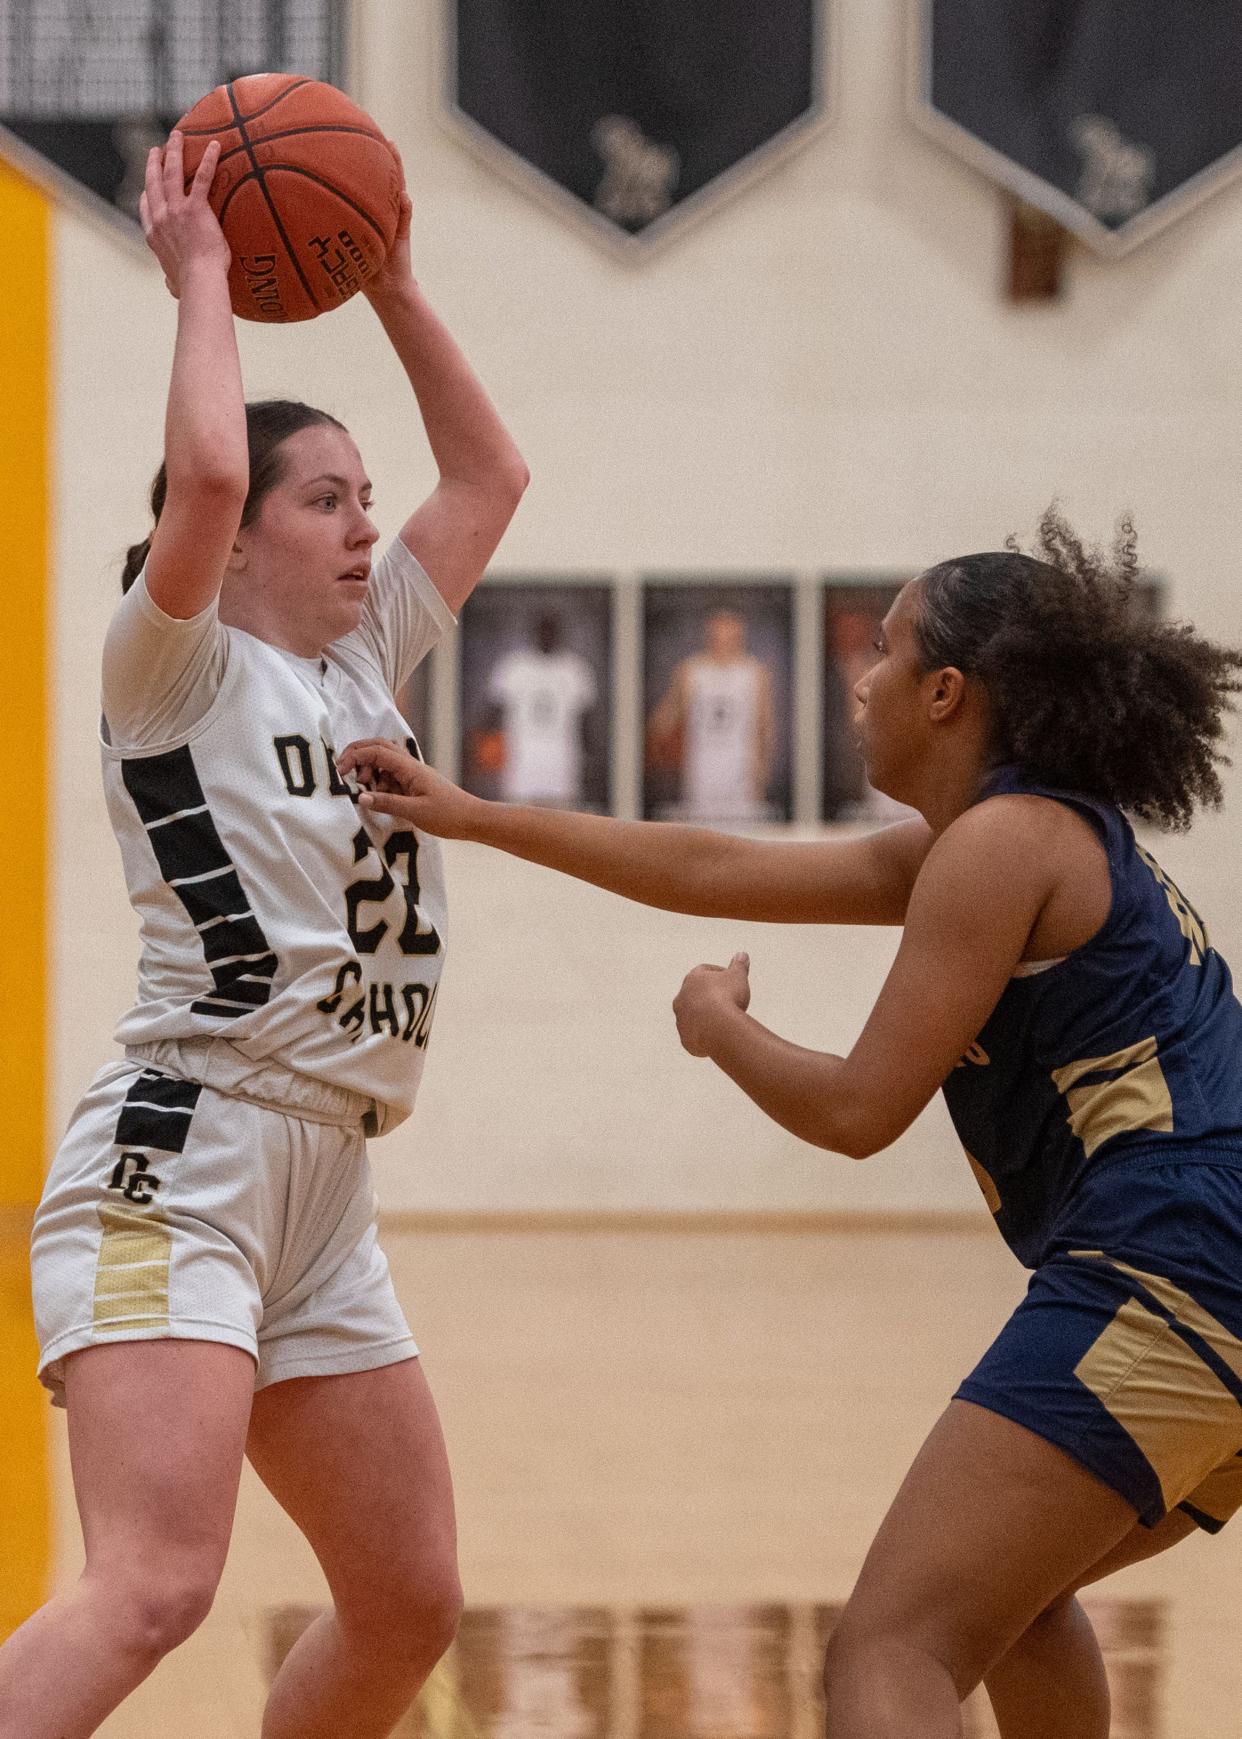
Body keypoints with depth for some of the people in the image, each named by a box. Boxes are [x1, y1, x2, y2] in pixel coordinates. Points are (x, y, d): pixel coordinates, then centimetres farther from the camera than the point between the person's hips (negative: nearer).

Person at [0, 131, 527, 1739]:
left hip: (323, 1204, 9)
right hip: (179, 1166, -9)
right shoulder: (178, 668, -3)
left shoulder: (361, 666, 18)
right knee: (152, 1588, -25)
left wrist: (392, 289, 18)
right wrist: (201, 282, -9)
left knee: (409, 1605, 12)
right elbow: (205, 475, -23)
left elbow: (486, 478, 26)